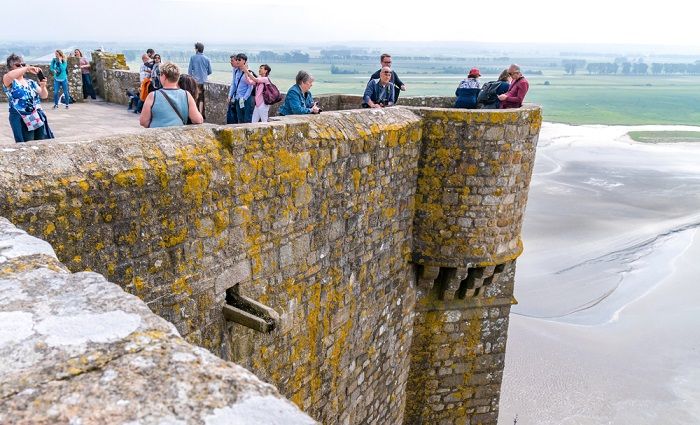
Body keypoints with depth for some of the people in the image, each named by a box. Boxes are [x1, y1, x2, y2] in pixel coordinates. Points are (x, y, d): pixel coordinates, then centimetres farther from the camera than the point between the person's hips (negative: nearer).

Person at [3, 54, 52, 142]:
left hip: (38, 118, 5)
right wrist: (27, 68, -24)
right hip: (21, 120, -5)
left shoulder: (31, 82, 14)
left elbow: (44, 96, 8)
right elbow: (9, 75, -24)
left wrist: (43, 87, -13)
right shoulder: (9, 83, 0)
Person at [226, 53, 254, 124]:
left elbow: (250, 87, -14)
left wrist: (244, 98, -16)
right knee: (240, 120, 13)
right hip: (238, 99, 7)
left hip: (246, 100, -7)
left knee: (247, 120, -2)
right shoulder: (236, 71, 9)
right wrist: (230, 95, 12)